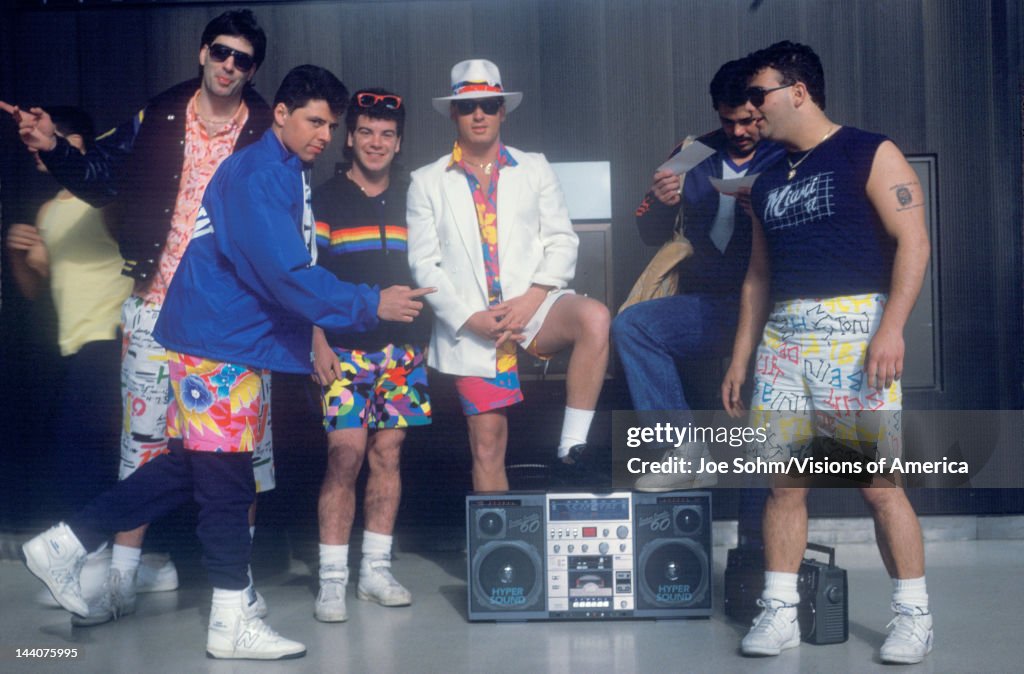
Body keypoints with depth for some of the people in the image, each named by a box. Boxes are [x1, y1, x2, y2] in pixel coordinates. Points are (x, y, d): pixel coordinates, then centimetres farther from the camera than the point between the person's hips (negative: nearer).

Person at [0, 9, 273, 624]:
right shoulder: (157, 119, 5)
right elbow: (100, 179, 10)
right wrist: (53, 149, -6)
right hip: (157, 307, 1)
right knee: (144, 436, 5)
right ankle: (122, 580, 16)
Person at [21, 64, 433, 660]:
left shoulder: (291, 175, 15)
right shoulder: (257, 175, -16)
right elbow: (286, 275, -24)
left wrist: (312, 334, 14)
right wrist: (370, 305, -20)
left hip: (242, 342, 10)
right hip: (219, 343, -10)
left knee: (189, 466, 13)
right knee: (226, 479, -3)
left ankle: (65, 545, 23)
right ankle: (234, 623, 7)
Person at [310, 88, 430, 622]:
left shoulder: (412, 199, 12)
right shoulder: (325, 199, 3)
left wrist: (425, 335, 11)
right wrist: (318, 342, -9)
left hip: (402, 347, 3)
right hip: (344, 348, -3)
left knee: (388, 455, 6)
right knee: (345, 455, -9)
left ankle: (376, 568, 16)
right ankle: (331, 578, -1)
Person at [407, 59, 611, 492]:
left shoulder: (534, 168, 13)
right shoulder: (427, 182, 10)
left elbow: (561, 241, 5)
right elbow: (424, 264, 3)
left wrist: (532, 298, -12)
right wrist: (469, 318, -11)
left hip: (533, 308, 0)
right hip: (470, 325, 0)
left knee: (593, 317, -31)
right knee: (487, 444, 0)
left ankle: (572, 447, -26)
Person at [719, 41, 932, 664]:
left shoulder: (869, 154, 1)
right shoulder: (768, 182, 19)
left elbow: (914, 243, -6)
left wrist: (892, 327, -17)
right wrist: (740, 358, 17)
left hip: (854, 331, -5)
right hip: (783, 337, 6)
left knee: (879, 482, -5)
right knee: (785, 482, 4)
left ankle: (915, 615, 7)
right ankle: (780, 613, 11)